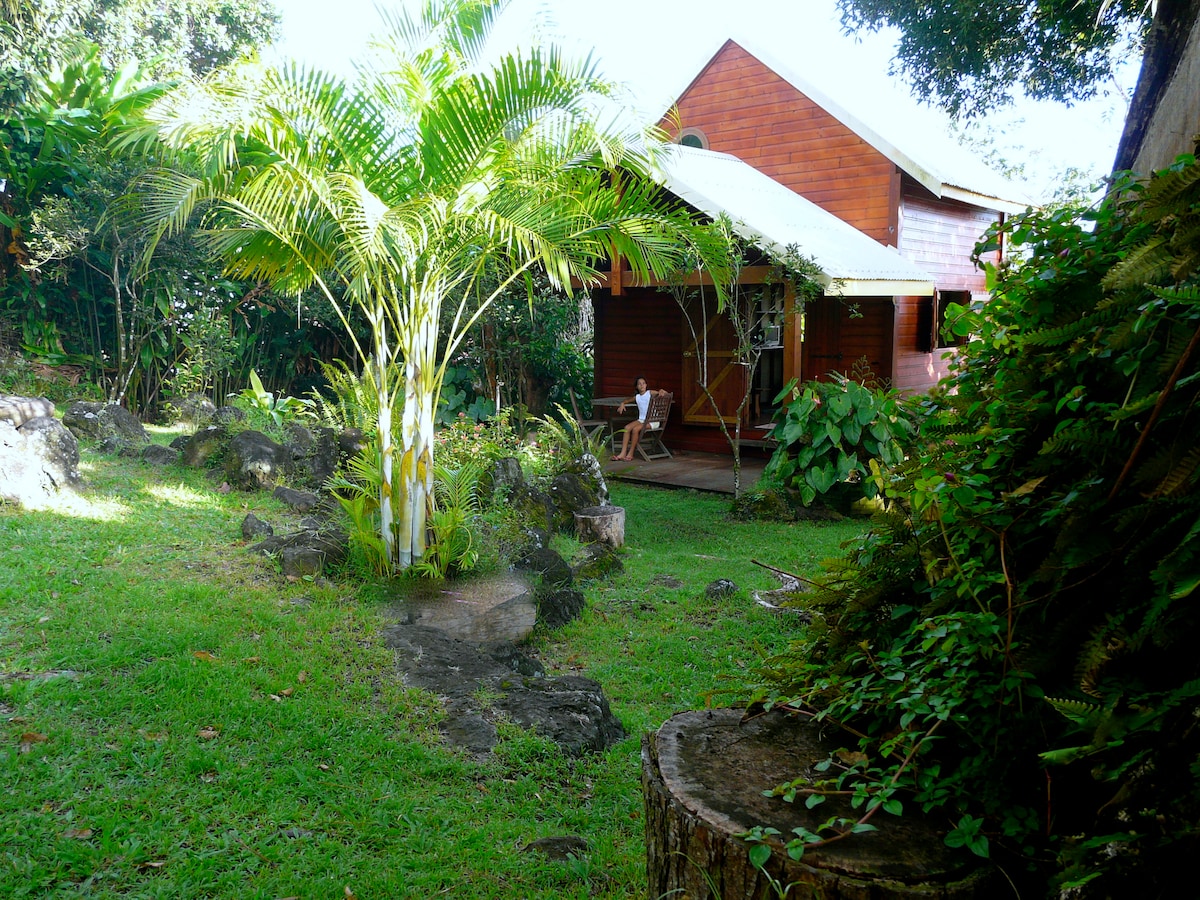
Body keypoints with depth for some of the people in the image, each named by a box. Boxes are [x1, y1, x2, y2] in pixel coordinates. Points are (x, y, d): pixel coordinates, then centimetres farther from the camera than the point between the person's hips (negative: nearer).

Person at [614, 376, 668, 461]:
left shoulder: (651, 393, 1)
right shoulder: (637, 397, 14)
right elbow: (626, 401, 32)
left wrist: (662, 391, -22)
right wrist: (622, 404, 9)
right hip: (641, 420, 5)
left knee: (635, 429, -28)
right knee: (627, 427, -20)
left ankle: (630, 454, -17)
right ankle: (623, 453, -22)